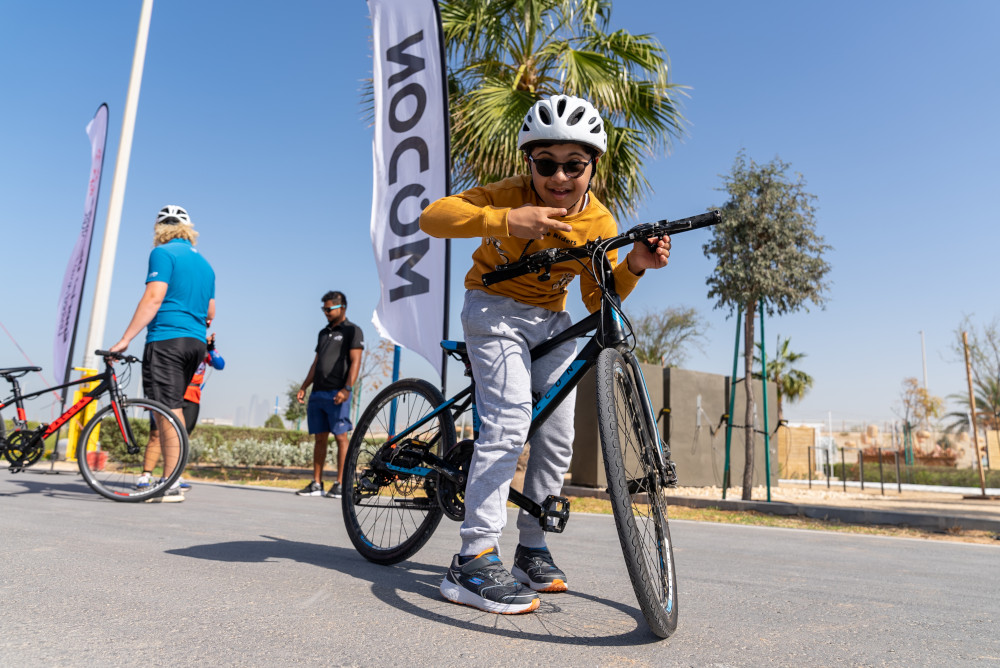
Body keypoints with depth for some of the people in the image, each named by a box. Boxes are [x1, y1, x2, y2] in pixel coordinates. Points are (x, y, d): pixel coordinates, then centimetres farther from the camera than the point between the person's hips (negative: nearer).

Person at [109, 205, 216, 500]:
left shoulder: (163, 253, -3)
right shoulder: (205, 264, 20)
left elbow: (153, 299, -14)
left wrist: (125, 339, -15)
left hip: (167, 340, -8)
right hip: (196, 343, 8)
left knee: (168, 411, -10)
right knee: (169, 411, 13)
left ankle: (170, 483, -11)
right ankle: (146, 476, 21)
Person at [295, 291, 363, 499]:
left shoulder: (352, 331, 1)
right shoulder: (324, 332, 22)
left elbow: (355, 362, -9)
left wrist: (346, 389, -20)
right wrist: (303, 387, 14)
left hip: (337, 394, -7)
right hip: (317, 393, 7)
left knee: (340, 437, -5)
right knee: (320, 438, 7)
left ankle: (340, 484, -2)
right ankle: (316, 484, 11)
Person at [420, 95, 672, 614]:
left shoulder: (600, 223, -6)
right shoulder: (511, 196, -17)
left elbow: (598, 300, -1)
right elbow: (433, 217, -27)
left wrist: (634, 266, -20)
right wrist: (505, 221, -41)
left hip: (551, 321, 6)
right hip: (494, 308, -5)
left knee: (557, 438, 2)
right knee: (509, 421, -24)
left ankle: (532, 551, 18)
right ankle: (474, 560, -21)